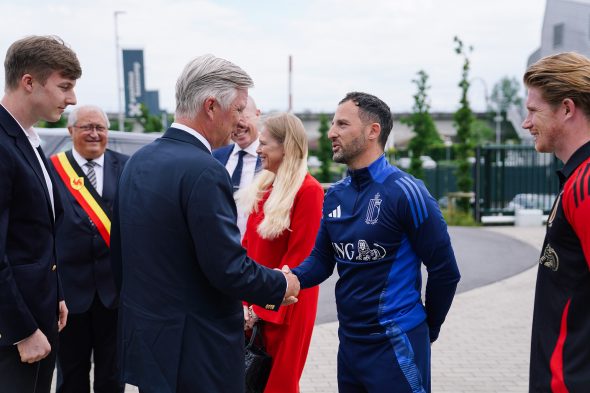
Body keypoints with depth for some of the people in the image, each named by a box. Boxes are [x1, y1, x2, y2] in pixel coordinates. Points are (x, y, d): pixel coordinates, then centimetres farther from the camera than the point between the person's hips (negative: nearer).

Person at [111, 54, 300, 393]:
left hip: (143, 337, 8)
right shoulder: (204, 171, -21)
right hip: (197, 351, -8)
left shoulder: (138, 160, 6)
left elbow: (120, 254, 12)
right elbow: (229, 269, -22)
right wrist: (282, 286, -5)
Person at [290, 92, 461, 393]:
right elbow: (321, 260, 9)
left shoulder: (405, 192, -15)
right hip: (349, 340, 7)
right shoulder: (335, 195, 5)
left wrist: (428, 328, 1)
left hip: (395, 343, -7)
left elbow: (444, 271, -11)